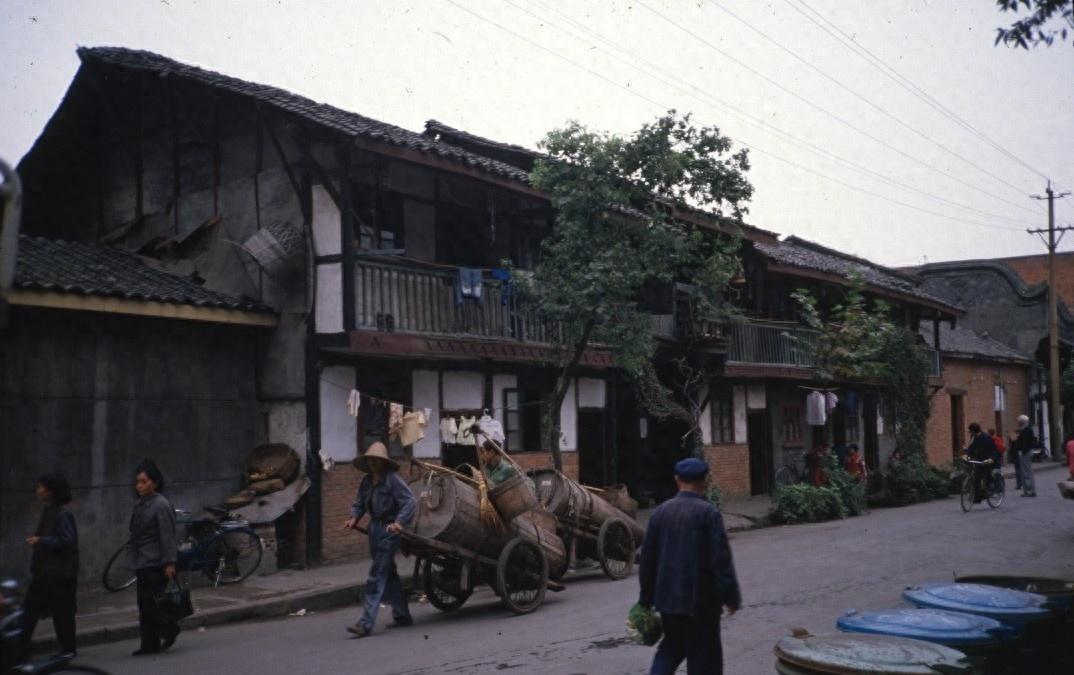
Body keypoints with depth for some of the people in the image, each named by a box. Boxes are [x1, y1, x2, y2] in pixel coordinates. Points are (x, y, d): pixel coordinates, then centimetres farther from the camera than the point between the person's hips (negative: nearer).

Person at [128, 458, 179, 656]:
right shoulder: (140, 505, 14)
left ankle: (169, 630, 11)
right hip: (142, 563, 8)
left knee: (151, 602, -9)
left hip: (155, 564, -8)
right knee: (144, 605, 8)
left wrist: (169, 563, -19)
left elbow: (168, 536, -15)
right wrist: (134, 556, 19)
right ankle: (150, 643, 13)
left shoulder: (161, 505, -12)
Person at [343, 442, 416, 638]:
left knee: (377, 575, -10)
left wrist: (399, 522, -31)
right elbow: (359, 504, 11)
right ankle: (402, 615, 29)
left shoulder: (392, 479, -13)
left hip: (389, 530, -8)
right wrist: (353, 518, -10)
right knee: (388, 574, 16)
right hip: (374, 528, 8)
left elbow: (410, 501, -19)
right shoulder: (366, 482, 9)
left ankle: (366, 623, -10)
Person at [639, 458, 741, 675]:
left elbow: (648, 558, 7)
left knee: (671, 646, 21)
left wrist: (646, 599, 15)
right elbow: (721, 559, -14)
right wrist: (731, 597, -8)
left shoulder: (661, 511, 3)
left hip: (667, 596, 5)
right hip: (700, 599, -5)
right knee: (703, 654, 6)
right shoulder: (708, 513, -12)